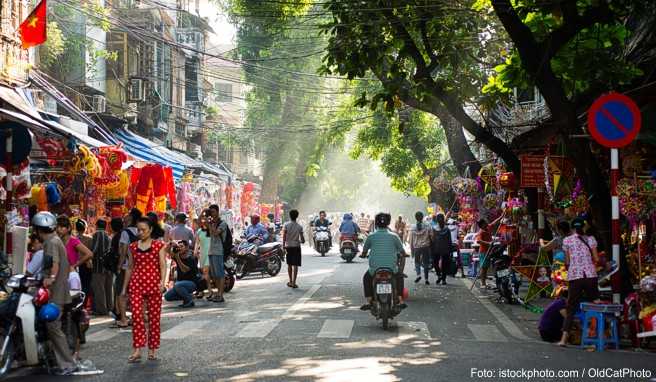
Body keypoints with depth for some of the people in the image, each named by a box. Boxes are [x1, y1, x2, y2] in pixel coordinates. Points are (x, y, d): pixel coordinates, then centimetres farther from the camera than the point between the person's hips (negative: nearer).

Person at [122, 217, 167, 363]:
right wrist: (124, 288, 16)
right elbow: (130, 268, 16)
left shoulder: (159, 245, 1)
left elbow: (163, 265, -6)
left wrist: (162, 281, -21)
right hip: (136, 284, 2)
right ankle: (137, 350, -11)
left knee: (154, 317, 3)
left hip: (154, 285, -2)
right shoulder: (133, 247, 11)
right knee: (136, 315, -10)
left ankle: (152, 350, 14)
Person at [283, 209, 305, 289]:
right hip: (296, 246, -1)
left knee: (289, 265, 14)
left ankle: (290, 281, 23)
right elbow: (302, 239, -3)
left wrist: (284, 246, -6)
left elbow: (284, 236, -11)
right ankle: (293, 282, -8)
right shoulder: (299, 227, -3)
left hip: (288, 246, 1)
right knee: (295, 265, -2)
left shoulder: (286, 225, -5)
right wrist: (301, 241, 19)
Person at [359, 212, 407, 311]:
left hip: (374, 269, 0)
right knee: (399, 276, 32)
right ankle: (400, 301, 21)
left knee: (366, 278, 31)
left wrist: (363, 255, 37)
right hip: (392, 269, 0)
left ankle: (368, 302, 17)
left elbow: (364, 252, 12)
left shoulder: (371, 236, 1)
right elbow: (403, 253, 7)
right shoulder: (394, 236, 1)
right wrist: (401, 268, 25)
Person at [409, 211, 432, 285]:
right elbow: (432, 237, -2)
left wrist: (411, 250, 8)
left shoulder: (412, 228, -3)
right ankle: (426, 278, 7)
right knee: (426, 263, 8)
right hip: (426, 247, 0)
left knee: (417, 262, 14)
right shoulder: (427, 227, -5)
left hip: (416, 247, 0)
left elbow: (411, 240, 0)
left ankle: (418, 274, -9)